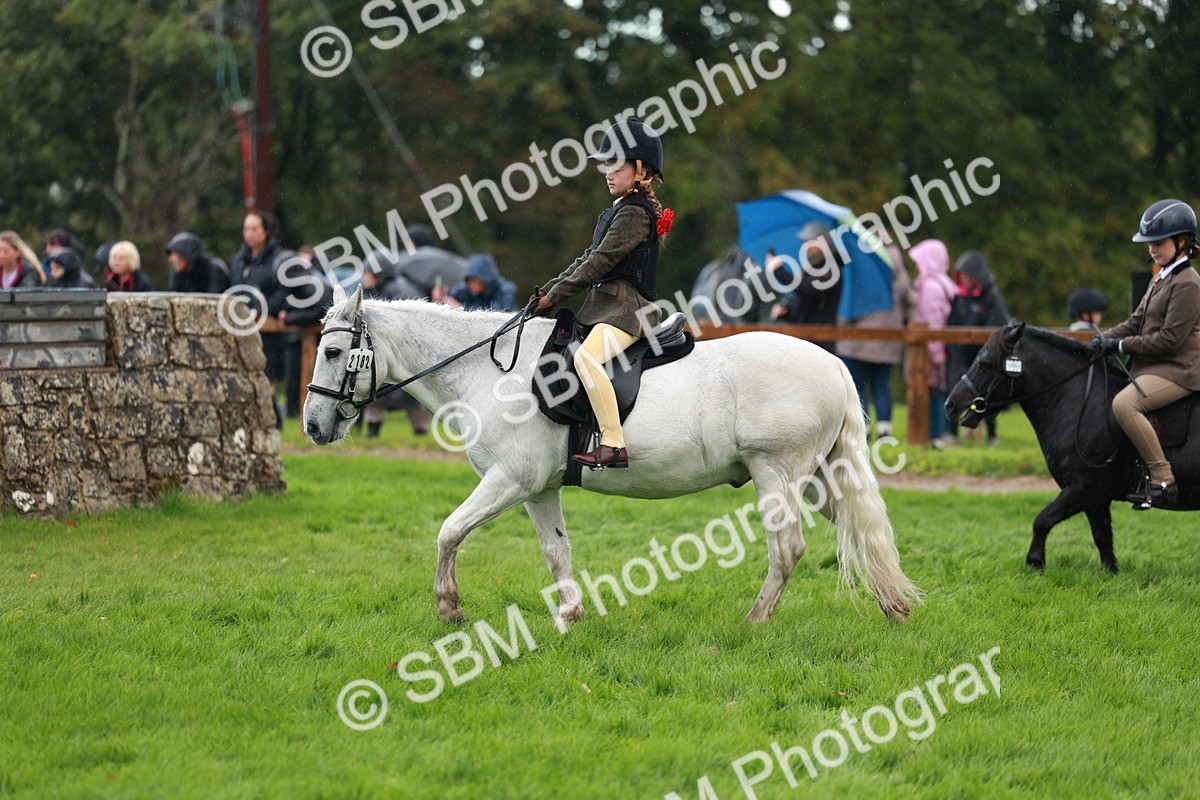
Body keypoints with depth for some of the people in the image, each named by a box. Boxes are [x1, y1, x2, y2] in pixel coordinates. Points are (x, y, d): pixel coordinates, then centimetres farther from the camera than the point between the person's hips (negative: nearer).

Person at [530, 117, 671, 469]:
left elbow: (602, 260, -17)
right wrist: (549, 288, 11)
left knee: (586, 357, -33)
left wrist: (556, 296, -13)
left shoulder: (635, 212, -12)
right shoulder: (619, 211, 19)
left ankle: (613, 443, -35)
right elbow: (590, 257, 22)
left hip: (626, 307, -11)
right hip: (604, 305, 11)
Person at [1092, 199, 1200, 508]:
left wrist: (1121, 345, -17)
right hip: (1154, 367, 11)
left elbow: (1169, 339, -20)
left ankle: (1163, 480, -29)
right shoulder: (1161, 279, 17)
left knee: (1124, 403, -31)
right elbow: (1136, 322, 19)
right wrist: (1106, 338, 1)